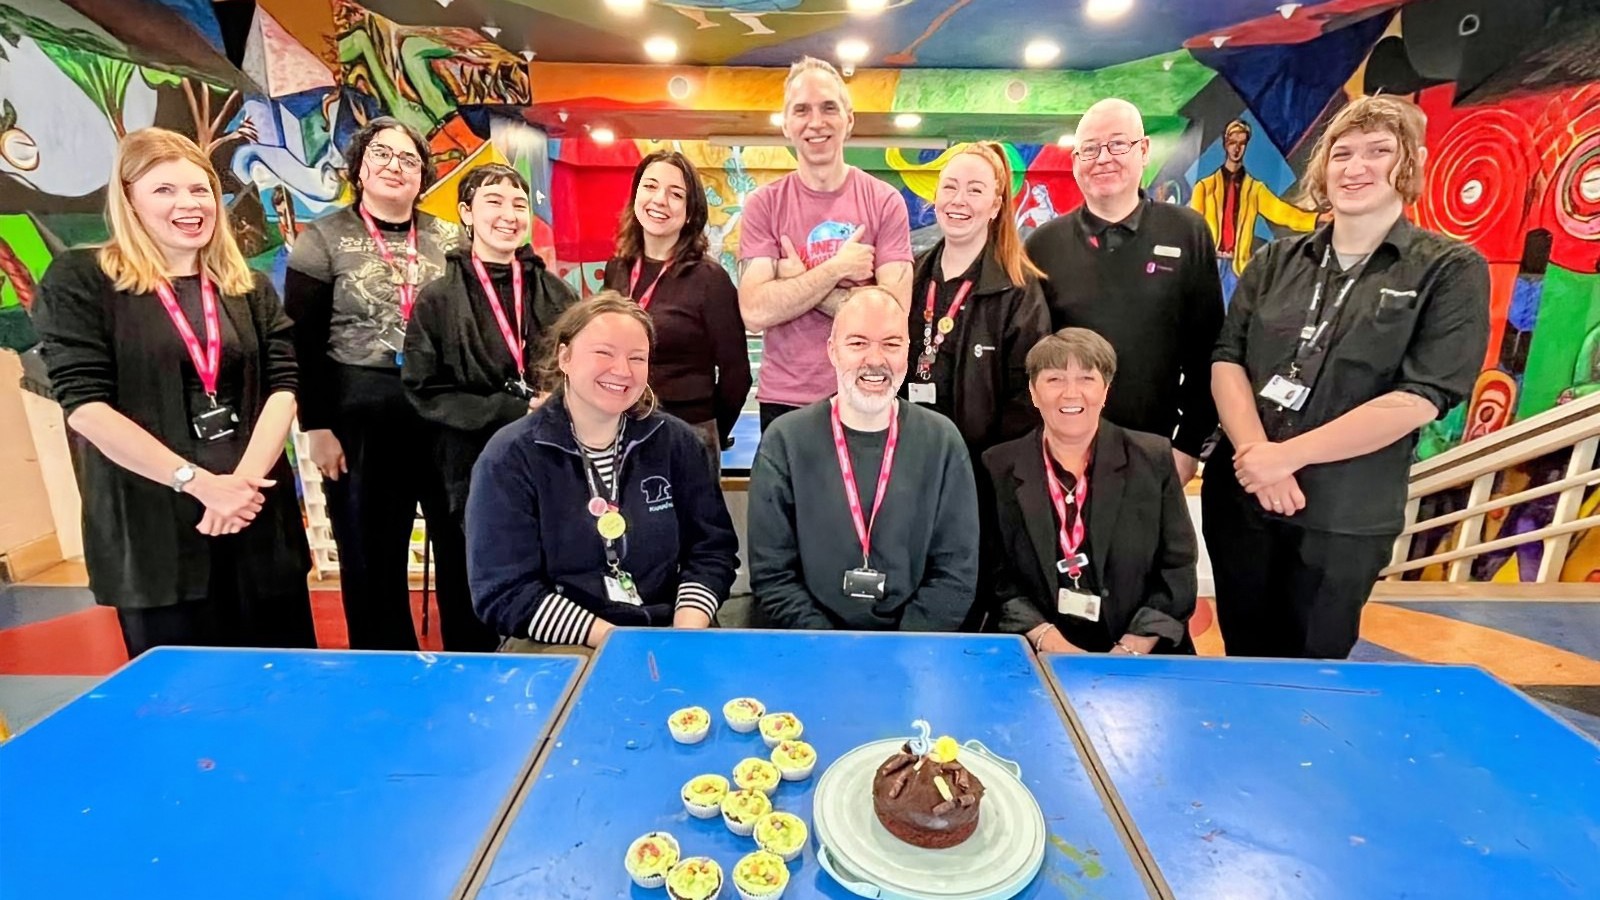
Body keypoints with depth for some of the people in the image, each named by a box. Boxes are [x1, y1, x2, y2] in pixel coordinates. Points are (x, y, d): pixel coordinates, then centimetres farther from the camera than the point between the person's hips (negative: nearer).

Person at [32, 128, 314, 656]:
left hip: (259, 519, 3)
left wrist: (245, 479, -14)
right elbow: (84, 405, -9)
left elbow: (282, 388, 1)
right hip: (151, 529, -3)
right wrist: (200, 482, -16)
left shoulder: (251, 289, 11)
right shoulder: (80, 282, 0)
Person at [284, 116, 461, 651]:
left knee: (465, 554, 8)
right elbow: (301, 342, -1)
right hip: (360, 421, -1)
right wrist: (316, 427, -7)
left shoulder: (449, 240, 9)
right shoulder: (323, 239, 3)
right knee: (372, 564, 9)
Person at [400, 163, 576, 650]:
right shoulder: (439, 299, 0)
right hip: (472, 473, -2)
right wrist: (514, 412, -14)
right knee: (473, 611, 9)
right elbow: (426, 392, -4)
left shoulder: (555, 292, 8)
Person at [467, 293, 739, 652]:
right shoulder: (510, 457, -4)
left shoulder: (677, 441, 5)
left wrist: (685, 636, -13)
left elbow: (712, 549, 5)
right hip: (558, 643, -3)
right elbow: (504, 592, -8)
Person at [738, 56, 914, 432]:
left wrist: (796, 280, -13)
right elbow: (755, 312, -13)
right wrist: (836, 268, -14)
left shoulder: (885, 202, -3)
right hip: (783, 401, 1)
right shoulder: (764, 205, -1)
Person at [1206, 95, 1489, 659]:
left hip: (1344, 519, -2)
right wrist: (1257, 453, -18)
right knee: (1243, 662, 17)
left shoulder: (1451, 270, -2)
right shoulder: (1276, 261, 7)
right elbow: (1227, 358, -2)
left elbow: (1420, 398, -13)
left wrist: (1286, 455, -18)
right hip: (1239, 496, 3)